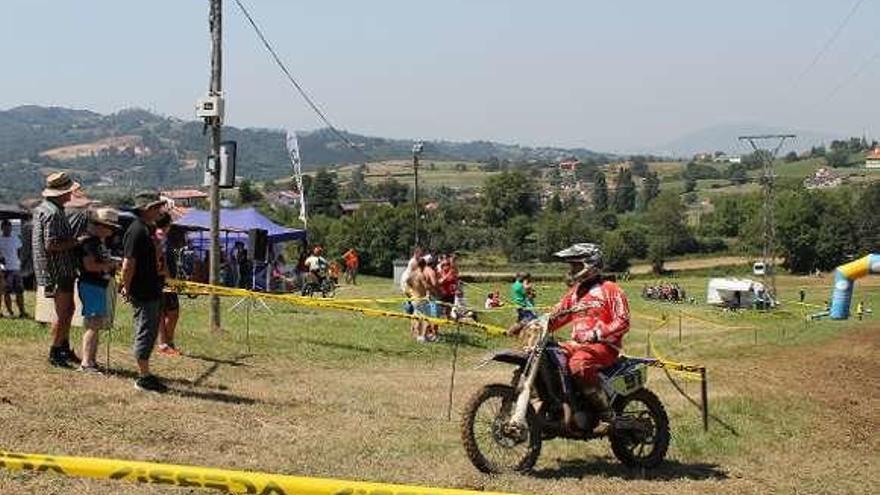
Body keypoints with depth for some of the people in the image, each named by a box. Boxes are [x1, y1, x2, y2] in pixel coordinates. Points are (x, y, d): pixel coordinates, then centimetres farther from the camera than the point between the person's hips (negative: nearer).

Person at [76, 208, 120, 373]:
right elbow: (90, 265, -23)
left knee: (98, 324, 14)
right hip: (90, 286, -10)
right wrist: (110, 265, -13)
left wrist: (111, 265, 8)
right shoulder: (89, 242, -14)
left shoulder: (102, 242, 17)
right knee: (93, 324, -12)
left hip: (100, 286, 10)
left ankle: (92, 360, 21)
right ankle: (86, 363, -10)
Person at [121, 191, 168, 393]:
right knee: (145, 333, -4)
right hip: (142, 292, -10)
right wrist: (127, 287, -18)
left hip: (153, 291, 10)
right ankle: (144, 378, 4)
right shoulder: (137, 231, -18)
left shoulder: (149, 229, 14)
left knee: (150, 333, 16)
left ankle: (144, 374, 25)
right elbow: (128, 263, -21)